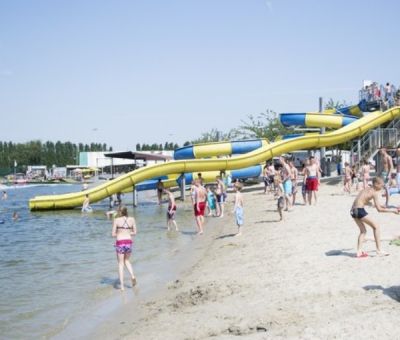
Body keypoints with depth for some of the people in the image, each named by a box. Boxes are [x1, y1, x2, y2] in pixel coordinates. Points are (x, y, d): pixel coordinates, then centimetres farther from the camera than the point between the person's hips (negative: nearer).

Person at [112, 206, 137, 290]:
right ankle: (132, 276, 1)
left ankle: (122, 285, 4)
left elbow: (113, 234, -4)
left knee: (120, 264, 8)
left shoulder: (116, 220, -4)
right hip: (129, 242, 3)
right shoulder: (132, 219, 3)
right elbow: (135, 232, 8)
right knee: (126, 261, 25)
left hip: (120, 243, -3)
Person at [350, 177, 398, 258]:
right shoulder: (374, 193, -7)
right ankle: (379, 250, 3)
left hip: (353, 211, 9)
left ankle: (359, 252, 13)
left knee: (363, 231, 19)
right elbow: (379, 209, -8)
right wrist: (392, 210, -1)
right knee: (376, 227, 3)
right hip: (359, 210, -9)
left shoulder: (367, 189, 18)